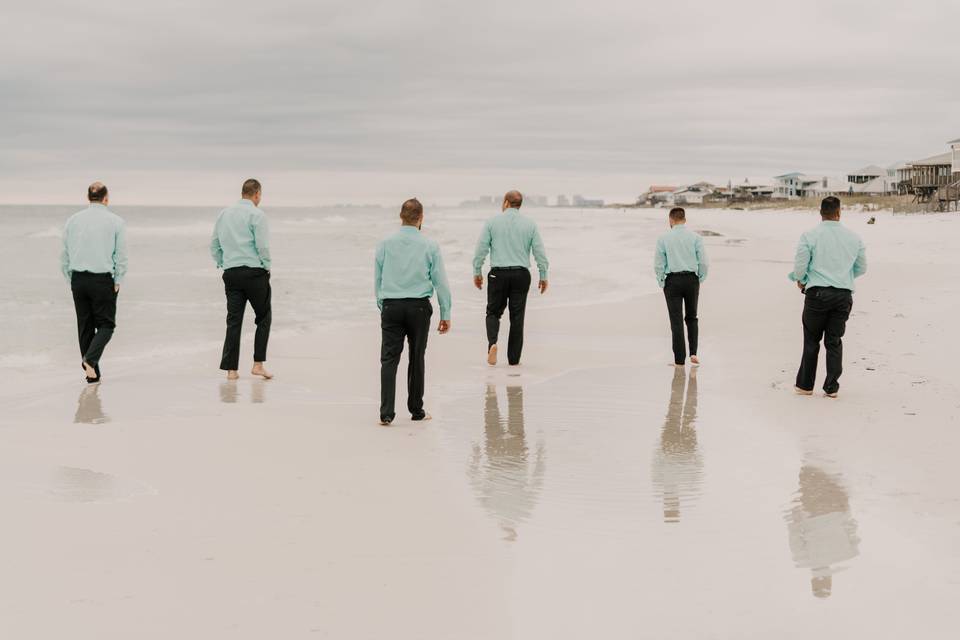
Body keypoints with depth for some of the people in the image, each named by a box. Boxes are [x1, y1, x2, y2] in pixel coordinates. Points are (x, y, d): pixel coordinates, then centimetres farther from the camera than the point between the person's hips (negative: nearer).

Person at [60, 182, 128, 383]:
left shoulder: (73, 220, 5)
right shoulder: (116, 222, -4)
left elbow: (65, 255, 7)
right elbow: (121, 257, -5)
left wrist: (71, 280, 14)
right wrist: (117, 283, 3)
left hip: (78, 279, 4)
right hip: (103, 280, -3)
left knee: (85, 325, 11)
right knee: (106, 324, 7)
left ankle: (92, 373, 14)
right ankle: (90, 359, -16)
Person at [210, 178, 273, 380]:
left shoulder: (224, 214, 13)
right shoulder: (256, 214, -6)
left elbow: (214, 246, 14)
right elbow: (263, 246, -13)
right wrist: (267, 267, 0)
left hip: (231, 273, 5)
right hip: (254, 272, -5)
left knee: (233, 320, 5)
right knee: (263, 317, 8)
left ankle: (231, 369, 2)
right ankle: (258, 364, 2)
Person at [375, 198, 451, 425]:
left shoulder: (385, 243, 3)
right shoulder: (429, 245, -1)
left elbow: (377, 279, 8)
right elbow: (441, 282, 0)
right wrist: (445, 315, 6)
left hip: (391, 306, 0)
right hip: (419, 307, 0)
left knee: (389, 359, -3)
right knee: (416, 359, 11)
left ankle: (386, 412, -13)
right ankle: (416, 410, 19)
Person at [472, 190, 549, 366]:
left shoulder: (492, 222, 0)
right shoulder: (530, 224, 3)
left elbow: (481, 249, -1)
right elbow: (540, 252, 1)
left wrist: (477, 272, 8)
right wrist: (543, 276, 9)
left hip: (498, 273, -1)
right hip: (521, 274, 1)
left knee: (494, 312, 11)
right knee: (517, 316, 7)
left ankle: (492, 342, -16)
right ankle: (514, 358, 9)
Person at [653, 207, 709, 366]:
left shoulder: (663, 238, -2)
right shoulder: (695, 237, 0)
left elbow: (658, 265, -1)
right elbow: (704, 263, -2)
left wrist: (662, 283, 11)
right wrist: (700, 279, 12)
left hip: (672, 281, -1)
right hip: (692, 279, 1)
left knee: (676, 321, 1)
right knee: (692, 317, 18)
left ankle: (679, 360, 1)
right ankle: (693, 352, 6)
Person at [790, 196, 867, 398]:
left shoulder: (809, 236, -7)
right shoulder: (853, 237, 3)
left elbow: (800, 266, -8)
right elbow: (861, 268, 13)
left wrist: (800, 280, 14)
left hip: (817, 293, -2)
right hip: (844, 295, 2)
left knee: (812, 341, 8)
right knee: (834, 341, 9)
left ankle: (805, 385, 14)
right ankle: (831, 387, 9)